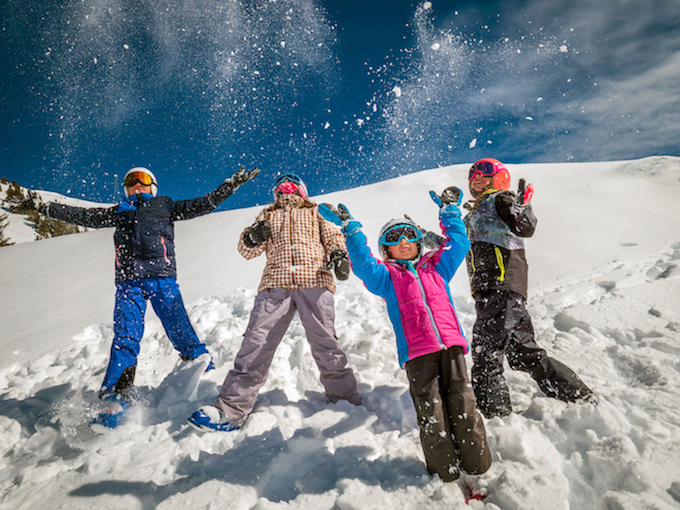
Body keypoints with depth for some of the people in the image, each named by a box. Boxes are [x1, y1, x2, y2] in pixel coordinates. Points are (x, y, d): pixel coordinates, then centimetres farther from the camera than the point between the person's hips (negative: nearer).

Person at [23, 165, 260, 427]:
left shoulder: (165, 206, 20)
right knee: (125, 339, -7)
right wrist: (45, 207, 25)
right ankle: (116, 400, -5)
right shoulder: (119, 212, 27)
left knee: (181, 333, -11)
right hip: (129, 282, 2)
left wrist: (231, 184, 6)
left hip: (162, 279, -2)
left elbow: (202, 204, 13)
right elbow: (82, 216, 29)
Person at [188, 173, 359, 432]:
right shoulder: (267, 215, 30)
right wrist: (254, 237, -5)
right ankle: (231, 409, -5)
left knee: (325, 344, -9)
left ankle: (346, 400, 6)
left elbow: (333, 237, 16)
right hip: (276, 283, 1)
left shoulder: (317, 212, 29)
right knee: (257, 342, -10)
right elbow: (246, 250, 19)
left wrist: (339, 255, -8)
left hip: (314, 281, -1)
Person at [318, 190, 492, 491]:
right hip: (417, 353, -2)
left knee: (463, 405, 0)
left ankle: (477, 468, 15)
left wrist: (449, 211, 22)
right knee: (432, 414, -3)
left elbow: (458, 244, 22)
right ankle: (447, 474, 13)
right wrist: (350, 228, -4)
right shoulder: (385, 276, 12)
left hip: (451, 345, 3)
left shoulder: (436, 267, 22)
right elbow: (362, 264, -3)